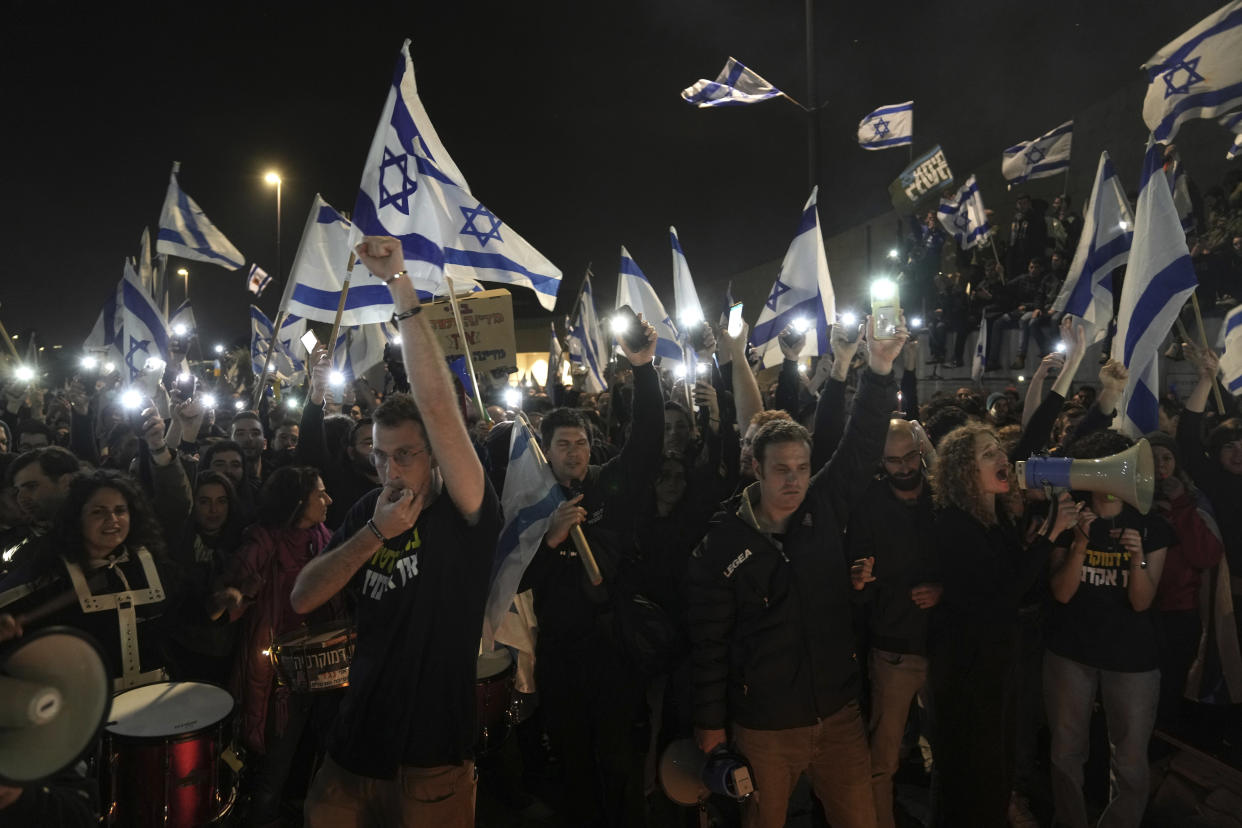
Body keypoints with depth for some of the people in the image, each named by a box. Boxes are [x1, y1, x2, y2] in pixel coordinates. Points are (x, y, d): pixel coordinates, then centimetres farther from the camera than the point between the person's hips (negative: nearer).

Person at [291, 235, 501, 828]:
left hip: (431, 765, -5)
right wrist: (375, 533, -16)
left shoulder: (466, 514, -13)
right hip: (352, 754, 5)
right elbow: (301, 599, -3)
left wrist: (401, 286, -27)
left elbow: (438, 404, -27)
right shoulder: (368, 512, 4)